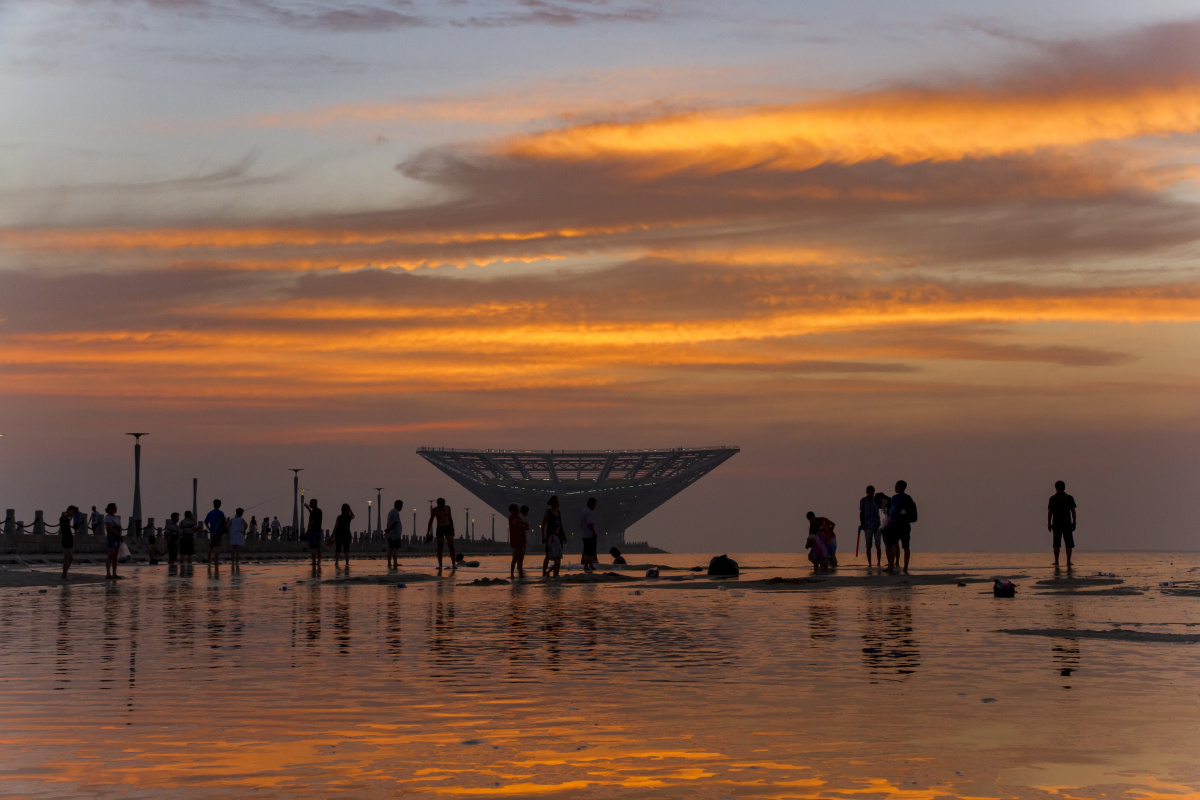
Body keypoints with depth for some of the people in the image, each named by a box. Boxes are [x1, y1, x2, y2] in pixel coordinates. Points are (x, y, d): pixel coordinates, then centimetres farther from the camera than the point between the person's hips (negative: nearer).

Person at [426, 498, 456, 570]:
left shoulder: (447, 508, 6)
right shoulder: (434, 510, -2)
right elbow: (431, 521, 2)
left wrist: (453, 530, 16)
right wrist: (428, 532, 0)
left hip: (448, 527, 2)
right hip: (440, 528, -2)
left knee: (451, 546, -10)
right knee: (439, 547, -2)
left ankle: (453, 564, -9)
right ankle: (440, 566, 3)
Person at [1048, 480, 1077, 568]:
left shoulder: (1052, 498, -1)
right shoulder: (1069, 498, 0)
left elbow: (1049, 512, -3)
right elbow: (1073, 511, -1)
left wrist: (1049, 524, 4)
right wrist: (1074, 523, 6)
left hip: (1056, 524, 0)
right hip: (1067, 524, 0)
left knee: (1056, 544, 2)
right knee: (1069, 544, 5)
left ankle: (1056, 563, -3)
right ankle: (1068, 563, 0)